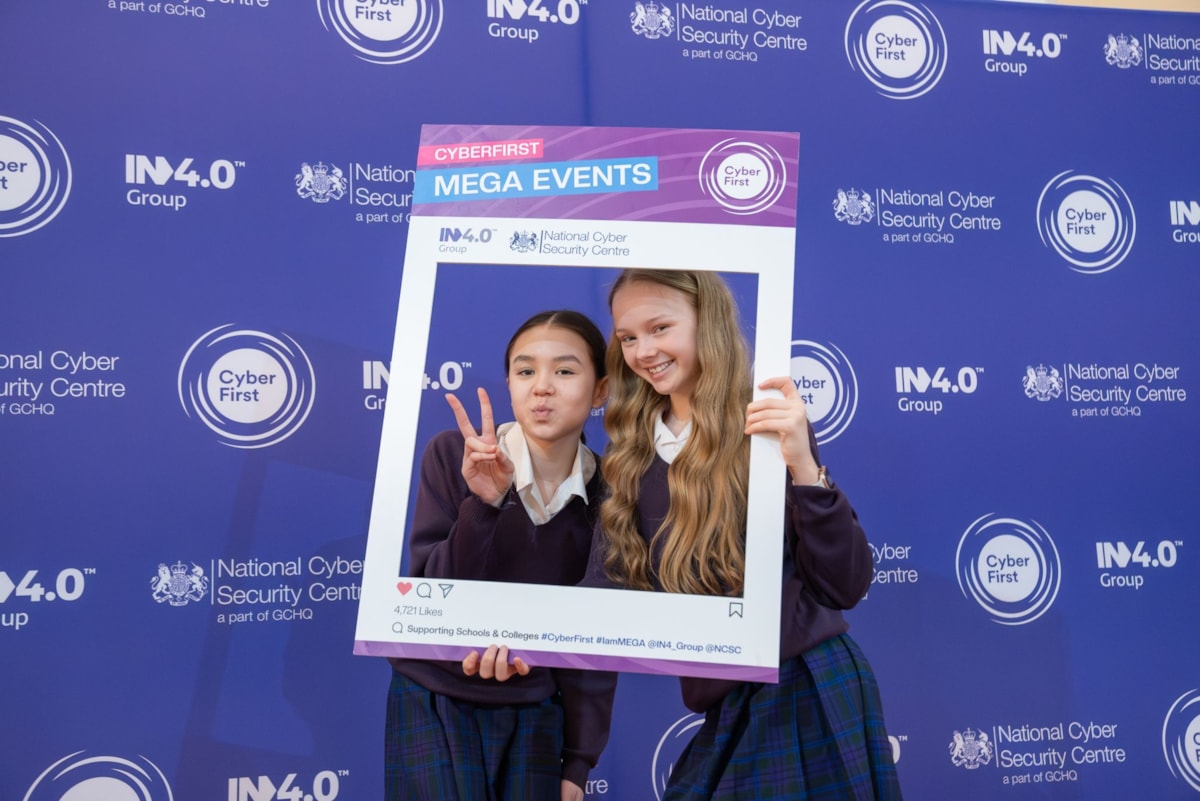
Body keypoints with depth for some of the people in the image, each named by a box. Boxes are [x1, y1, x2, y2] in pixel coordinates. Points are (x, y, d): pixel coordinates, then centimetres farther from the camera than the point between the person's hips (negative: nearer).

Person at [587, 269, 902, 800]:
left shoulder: (765, 430, -13)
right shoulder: (631, 450, 3)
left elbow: (844, 588, -16)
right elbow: (608, 577, -1)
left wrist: (803, 468, -29)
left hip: (807, 693, -5)